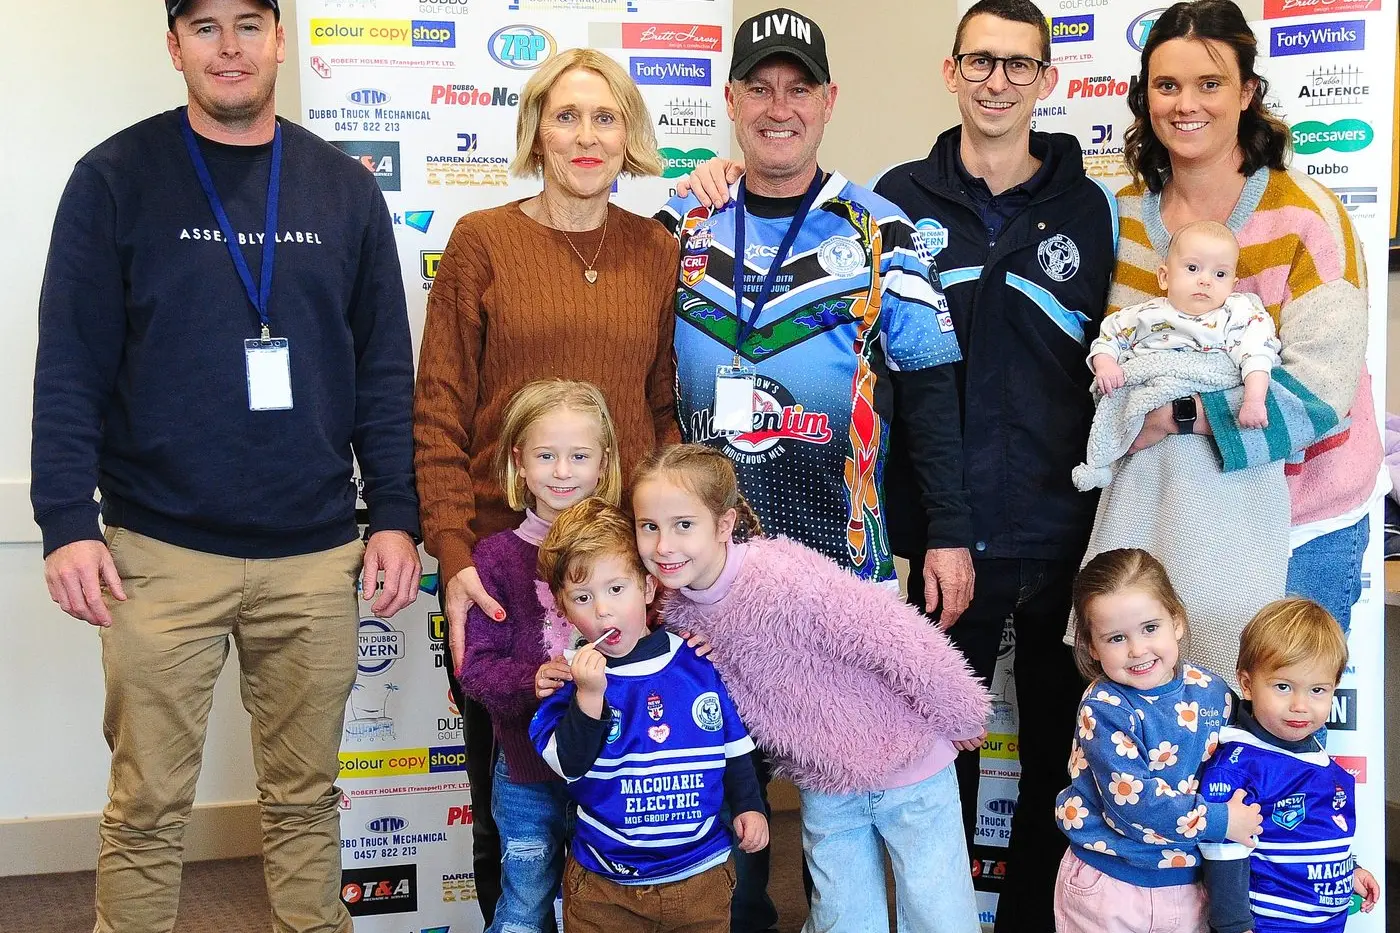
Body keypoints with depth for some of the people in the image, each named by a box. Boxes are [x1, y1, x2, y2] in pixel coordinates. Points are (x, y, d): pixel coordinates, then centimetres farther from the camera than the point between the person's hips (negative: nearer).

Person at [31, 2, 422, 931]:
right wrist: (67, 521, -10)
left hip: (316, 556, 2)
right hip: (161, 553, -2)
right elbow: (70, 367, -2)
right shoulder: (116, 179, 1)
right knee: (148, 805, 5)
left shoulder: (344, 188, 8)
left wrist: (396, 515, 2)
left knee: (307, 795, 11)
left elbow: (385, 368, 8)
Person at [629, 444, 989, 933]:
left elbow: (906, 643, -27)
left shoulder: (785, 578, -32)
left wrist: (962, 718, -14)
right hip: (824, 787, 6)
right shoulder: (678, 609, -9)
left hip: (908, 766, -6)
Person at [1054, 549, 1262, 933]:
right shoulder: (1104, 709, -19)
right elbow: (1131, 800, -24)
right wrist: (1219, 821, -19)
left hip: (1191, 883, 4)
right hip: (1109, 887, -4)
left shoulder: (1212, 691, -3)